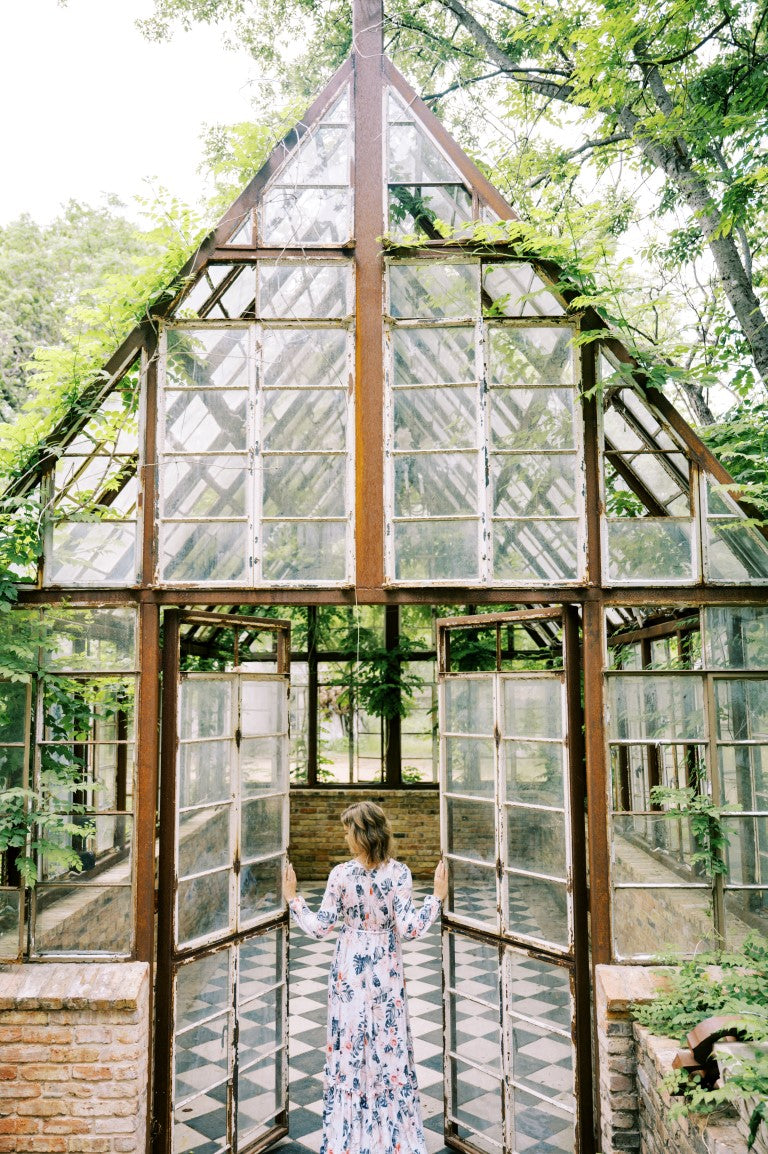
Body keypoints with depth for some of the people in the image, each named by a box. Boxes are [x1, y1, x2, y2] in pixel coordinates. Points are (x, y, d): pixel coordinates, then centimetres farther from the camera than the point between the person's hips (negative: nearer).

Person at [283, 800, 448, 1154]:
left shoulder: (340, 874, -14)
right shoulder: (398, 872, -14)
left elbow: (320, 927, -9)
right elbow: (409, 928, -16)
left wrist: (293, 898, 2)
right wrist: (437, 897, -7)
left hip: (349, 971, 0)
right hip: (386, 971, 0)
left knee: (349, 1044, 13)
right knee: (389, 1045, 14)